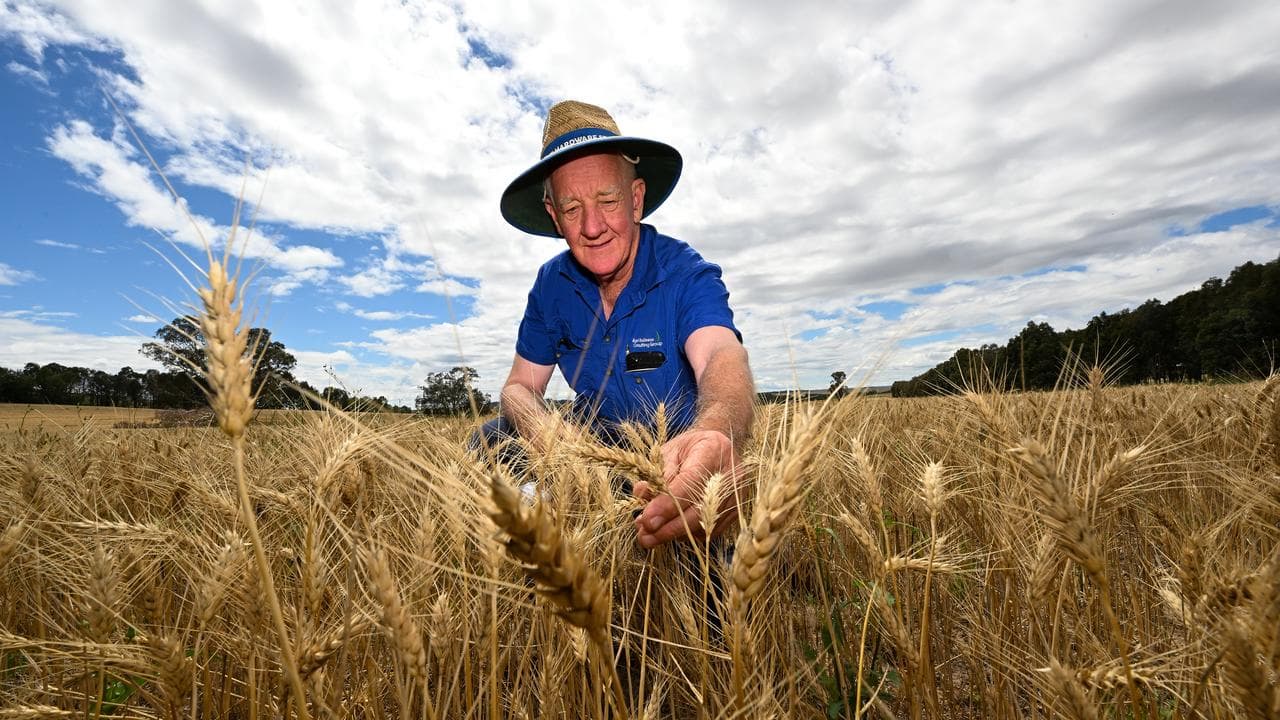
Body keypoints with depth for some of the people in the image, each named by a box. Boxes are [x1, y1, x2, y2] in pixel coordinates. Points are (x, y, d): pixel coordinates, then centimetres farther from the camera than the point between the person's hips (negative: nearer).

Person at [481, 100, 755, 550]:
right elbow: (520, 387, -3)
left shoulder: (688, 276, -20)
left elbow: (722, 358, -40)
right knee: (493, 439, -16)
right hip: (595, 441, 4)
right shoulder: (552, 285, -4)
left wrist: (716, 434, -66)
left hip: (679, 449, -3)